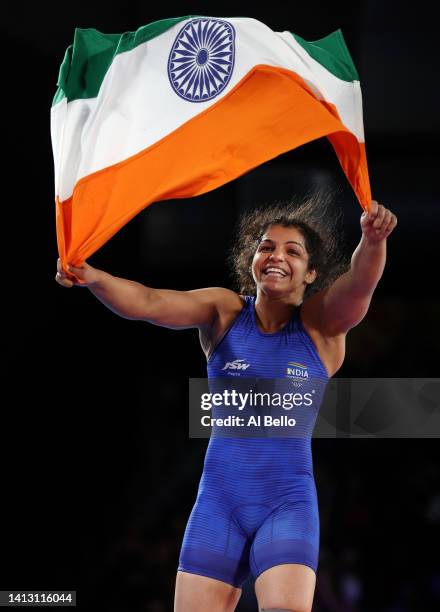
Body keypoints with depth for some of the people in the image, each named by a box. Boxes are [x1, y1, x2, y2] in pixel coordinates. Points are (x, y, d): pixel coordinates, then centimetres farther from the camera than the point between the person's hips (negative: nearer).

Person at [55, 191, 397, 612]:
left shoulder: (321, 324, -2)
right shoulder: (225, 311, 1)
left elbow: (359, 283, -23)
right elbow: (149, 302, -15)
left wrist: (372, 240, -45)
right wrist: (93, 278, -35)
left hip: (289, 503, -2)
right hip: (219, 500, 2)